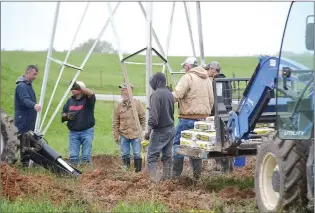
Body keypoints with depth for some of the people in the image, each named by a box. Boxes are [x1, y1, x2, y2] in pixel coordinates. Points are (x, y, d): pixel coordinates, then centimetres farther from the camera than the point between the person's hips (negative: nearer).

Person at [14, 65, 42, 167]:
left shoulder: (28, 85, 17)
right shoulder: (22, 86, -15)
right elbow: (25, 99, -31)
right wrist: (34, 105, -48)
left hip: (29, 120, 10)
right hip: (23, 120, -10)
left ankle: (27, 162, 17)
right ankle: (25, 163, -10)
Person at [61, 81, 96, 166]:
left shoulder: (87, 99, -3)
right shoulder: (70, 101, 13)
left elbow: (91, 93, -27)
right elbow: (63, 115, 17)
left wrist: (79, 87, -36)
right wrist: (67, 116, -7)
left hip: (87, 131, -4)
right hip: (73, 132, 4)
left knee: (86, 155, 1)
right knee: (73, 155, 2)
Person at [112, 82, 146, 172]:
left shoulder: (137, 103, -3)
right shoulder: (118, 106, 1)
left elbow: (143, 118, 2)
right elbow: (115, 123, 5)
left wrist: (143, 130, -1)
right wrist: (116, 135, 2)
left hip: (135, 134, -2)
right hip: (123, 135, 2)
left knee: (137, 154, 2)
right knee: (125, 155, 8)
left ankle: (138, 171, 12)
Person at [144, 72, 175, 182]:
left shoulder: (156, 94, -15)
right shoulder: (170, 94, 10)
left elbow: (153, 116, -21)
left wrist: (148, 131, -16)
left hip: (160, 131, -8)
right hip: (171, 129, 8)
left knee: (152, 156, -5)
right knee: (167, 155, 13)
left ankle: (154, 179, -13)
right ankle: (167, 178, 16)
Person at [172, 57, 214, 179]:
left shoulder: (187, 77, -9)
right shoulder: (207, 79, 16)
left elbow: (176, 95, -19)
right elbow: (211, 100, 19)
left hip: (188, 117, -7)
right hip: (203, 117, 7)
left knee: (178, 143, 1)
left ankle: (176, 173, 0)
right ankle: (197, 172, 9)